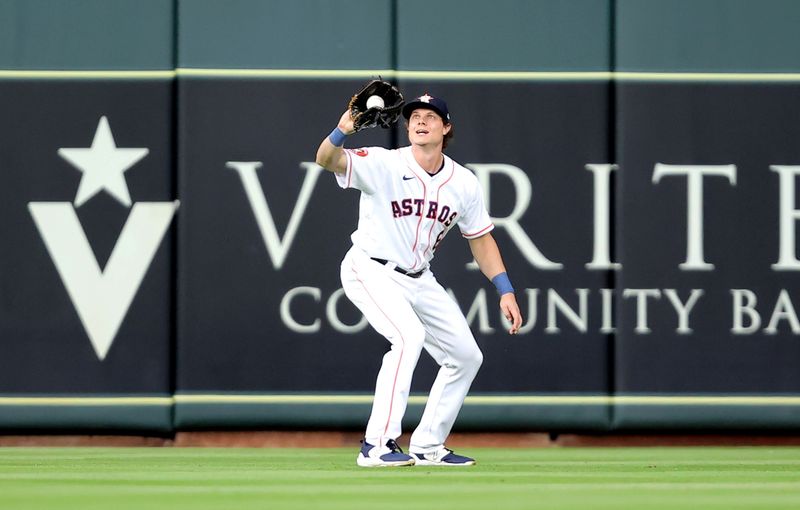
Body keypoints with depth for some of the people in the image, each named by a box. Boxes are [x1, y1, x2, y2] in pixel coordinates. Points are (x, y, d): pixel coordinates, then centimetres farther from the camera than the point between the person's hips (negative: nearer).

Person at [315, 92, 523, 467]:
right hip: (371, 271, -7)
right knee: (409, 335, -31)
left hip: (418, 280, 7)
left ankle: (427, 447, 21)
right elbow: (327, 161, -32)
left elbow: (480, 239, 10)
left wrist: (505, 291, 3)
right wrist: (341, 133, -54)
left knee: (466, 356, 7)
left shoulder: (464, 183, -2)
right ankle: (377, 446, -30)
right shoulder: (383, 165, -17)